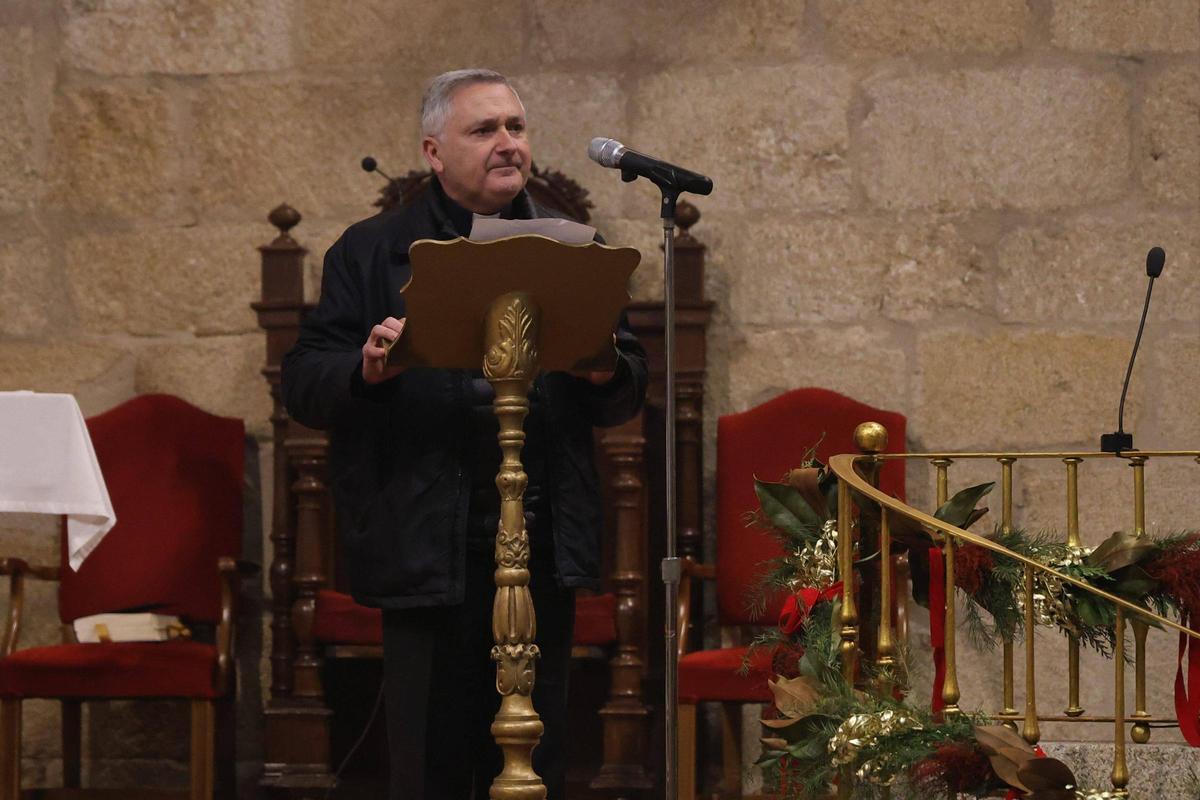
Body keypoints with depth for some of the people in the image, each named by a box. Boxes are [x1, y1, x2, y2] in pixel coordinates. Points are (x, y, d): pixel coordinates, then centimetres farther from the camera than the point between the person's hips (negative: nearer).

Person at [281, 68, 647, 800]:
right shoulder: (371, 253, 7)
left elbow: (629, 394, 12)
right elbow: (304, 385, 1)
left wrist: (604, 373, -12)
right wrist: (366, 371, -20)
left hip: (544, 549, 2)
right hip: (426, 549, -2)